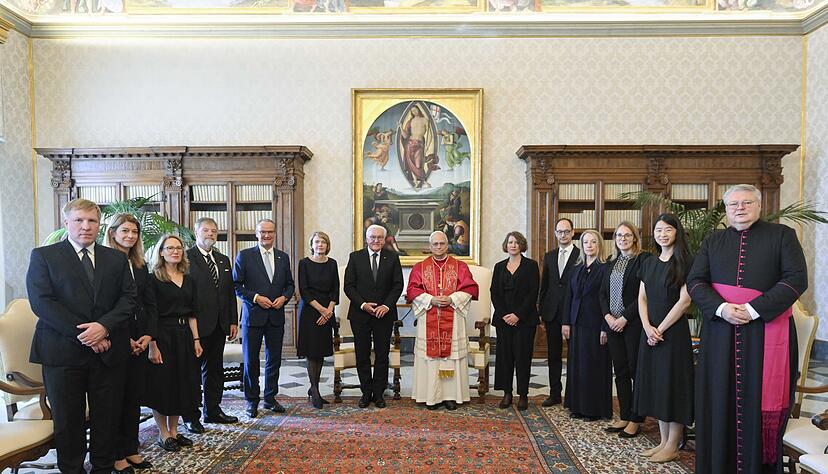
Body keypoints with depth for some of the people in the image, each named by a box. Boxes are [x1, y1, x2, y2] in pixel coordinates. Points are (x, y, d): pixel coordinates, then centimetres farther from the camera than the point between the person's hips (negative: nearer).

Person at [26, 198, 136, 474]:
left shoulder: (117, 259, 10)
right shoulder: (43, 256, 2)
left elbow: (129, 299, 3)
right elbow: (41, 302, -9)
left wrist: (104, 326, -15)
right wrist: (83, 333, -15)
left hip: (109, 351, 2)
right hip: (63, 352, -2)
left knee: (107, 418, 9)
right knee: (67, 420, 10)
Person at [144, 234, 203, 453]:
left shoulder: (189, 280, 10)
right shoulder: (153, 279, -7)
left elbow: (192, 313, 11)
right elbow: (150, 314, -12)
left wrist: (196, 339, 5)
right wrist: (152, 344, -18)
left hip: (184, 337, 6)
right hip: (162, 336, -6)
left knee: (182, 384, 10)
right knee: (162, 384, 4)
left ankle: (174, 431, 24)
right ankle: (163, 434, 18)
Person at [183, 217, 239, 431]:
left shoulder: (223, 260, 14)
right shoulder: (186, 258, -7)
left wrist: (233, 321, 10)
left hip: (219, 325, 6)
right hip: (197, 324, -6)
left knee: (215, 369, 15)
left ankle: (213, 410, 27)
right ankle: (191, 416, 16)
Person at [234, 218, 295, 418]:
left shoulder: (283, 257, 9)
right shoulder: (245, 256, -2)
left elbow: (289, 285, 13)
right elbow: (236, 285, -4)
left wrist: (283, 297, -6)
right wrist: (256, 298, -14)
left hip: (276, 316, 3)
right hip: (253, 315, -3)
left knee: (274, 359, 11)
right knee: (250, 360, 6)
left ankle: (270, 398, 25)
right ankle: (252, 401, 20)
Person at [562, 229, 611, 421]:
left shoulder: (604, 269, -7)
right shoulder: (576, 269, 12)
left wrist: (605, 328, -15)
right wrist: (565, 322, 6)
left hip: (595, 323, -6)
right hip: (576, 323, 6)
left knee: (595, 365, 2)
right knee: (576, 364, 10)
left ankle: (595, 408, 14)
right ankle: (578, 405, 22)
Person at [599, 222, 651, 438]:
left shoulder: (644, 259, -6)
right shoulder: (610, 264, 15)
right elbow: (603, 293, 13)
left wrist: (625, 318, -15)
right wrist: (607, 316, -3)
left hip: (633, 323, -6)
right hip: (613, 324, 6)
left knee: (636, 371, 2)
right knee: (620, 372, 11)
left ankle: (635, 420, 12)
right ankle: (624, 417, 21)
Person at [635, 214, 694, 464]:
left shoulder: (684, 262, -7)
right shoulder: (649, 264, 11)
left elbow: (684, 301, -13)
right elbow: (642, 298, 8)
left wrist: (660, 328, -13)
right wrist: (647, 327, -7)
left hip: (674, 331, -6)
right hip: (650, 331, 6)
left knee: (672, 383, 0)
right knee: (654, 382, 9)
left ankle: (673, 446, 11)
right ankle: (663, 441, 20)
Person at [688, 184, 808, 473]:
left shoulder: (782, 235, 4)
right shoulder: (712, 242, 11)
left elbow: (797, 278, -7)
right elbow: (695, 281, 3)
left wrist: (753, 309, -15)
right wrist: (722, 308, -14)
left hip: (766, 332, -2)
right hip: (720, 333, 3)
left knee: (761, 401, 3)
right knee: (721, 402, 7)